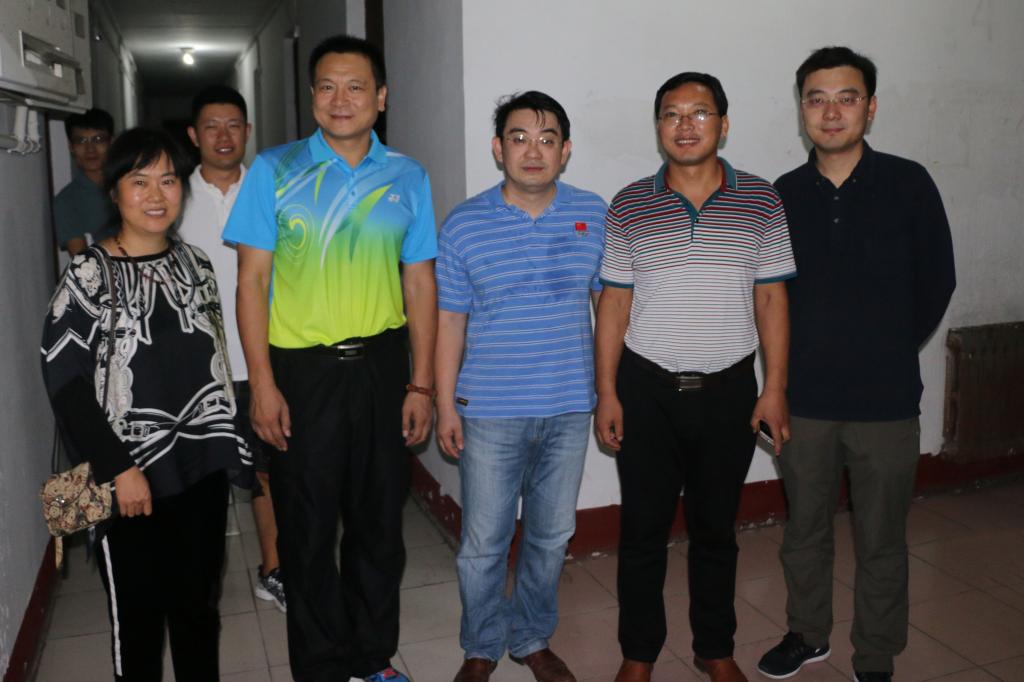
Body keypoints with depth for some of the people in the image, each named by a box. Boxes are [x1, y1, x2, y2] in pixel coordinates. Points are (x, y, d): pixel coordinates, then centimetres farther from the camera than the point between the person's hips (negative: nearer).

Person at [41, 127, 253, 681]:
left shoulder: (195, 265, 6)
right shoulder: (88, 276, -9)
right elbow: (63, 380, -12)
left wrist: (229, 444, 7)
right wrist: (119, 469, -15)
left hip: (203, 468, 4)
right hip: (131, 478, -4)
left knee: (199, 604, 16)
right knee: (138, 613, 10)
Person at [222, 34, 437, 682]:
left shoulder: (407, 177, 4)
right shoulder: (276, 170, -1)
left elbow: (420, 282, 5)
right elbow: (253, 279, -3)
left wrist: (421, 383, 1)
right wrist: (262, 384, -9)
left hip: (381, 366, 2)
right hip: (301, 369, -2)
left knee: (379, 519, 13)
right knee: (308, 527, 10)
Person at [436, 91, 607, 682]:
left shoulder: (595, 215, 1)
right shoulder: (464, 225, -4)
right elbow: (450, 320, -1)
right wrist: (445, 405, -2)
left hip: (570, 409, 2)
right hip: (490, 412, -2)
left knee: (552, 535, 15)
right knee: (484, 541, 7)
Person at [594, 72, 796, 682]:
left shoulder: (761, 200, 1)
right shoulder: (629, 207, 0)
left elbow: (772, 298, 2)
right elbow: (615, 303, 1)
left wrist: (775, 388, -3)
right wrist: (607, 392, -2)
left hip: (728, 390, 1)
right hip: (647, 390, 0)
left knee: (716, 528, 14)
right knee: (644, 528, 9)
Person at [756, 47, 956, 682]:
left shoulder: (908, 184, -5)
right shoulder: (785, 194, 1)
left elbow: (936, 284, 2)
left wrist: (888, 351, 7)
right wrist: (817, 352, 4)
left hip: (885, 400, -2)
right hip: (805, 398, 2)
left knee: (881, 542, 11)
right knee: (805, 529, 17)